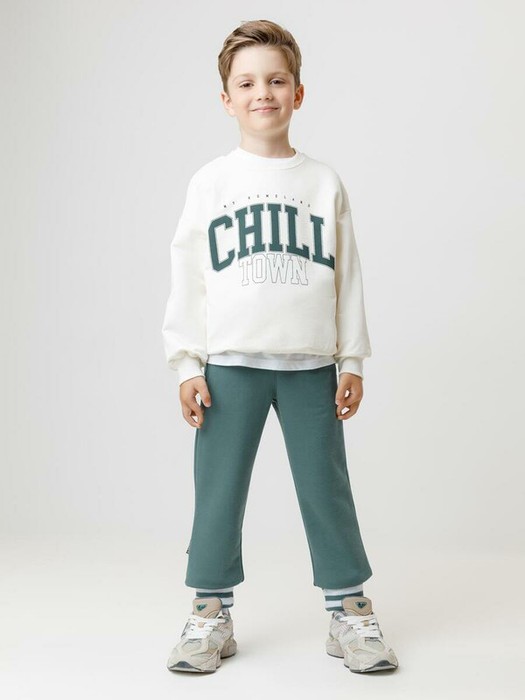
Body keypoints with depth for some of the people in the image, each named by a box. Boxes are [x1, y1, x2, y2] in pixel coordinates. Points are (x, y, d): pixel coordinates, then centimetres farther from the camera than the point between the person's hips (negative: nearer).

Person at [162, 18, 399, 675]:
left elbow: (346, 276, 8)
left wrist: (352, 361, 4)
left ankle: (349, 609, 20)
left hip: (310, 365, 1)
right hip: (230, 363, 0)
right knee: (219, 490, 5)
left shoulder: (324, 183, 7)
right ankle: (211, 610, 20)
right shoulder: (210, 182, 5)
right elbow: (187, 277, 4)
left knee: (326, 488, 5)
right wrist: (187, 364, -1)